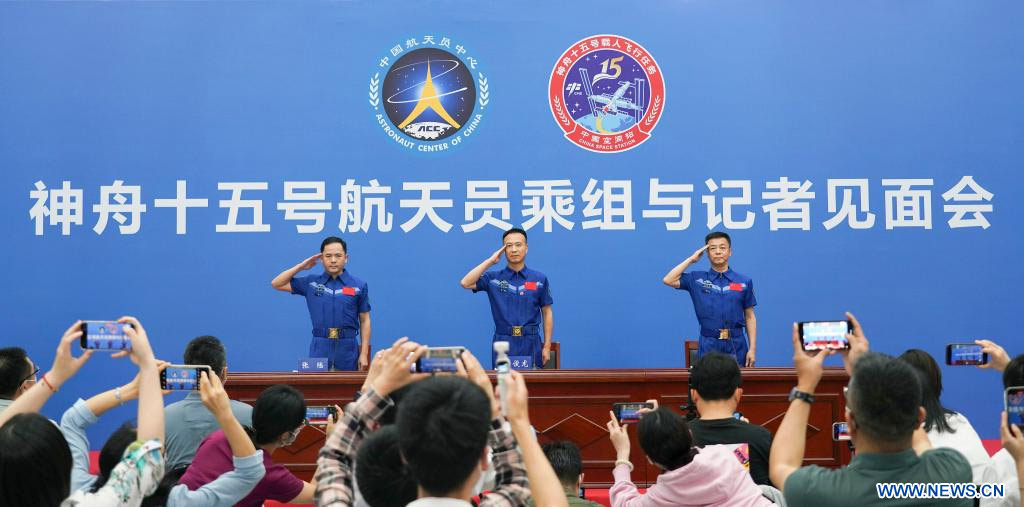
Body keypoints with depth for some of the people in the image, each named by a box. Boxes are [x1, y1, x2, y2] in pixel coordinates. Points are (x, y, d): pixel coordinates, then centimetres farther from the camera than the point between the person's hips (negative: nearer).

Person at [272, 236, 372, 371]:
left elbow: (364, 321, 5)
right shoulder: (311, 283, 6)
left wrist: (364, 354, -1)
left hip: (347, 349, -1)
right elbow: (277, 284, 11)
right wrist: (302, 266, 3)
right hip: (319, 349, 1)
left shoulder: (359, 285, 2)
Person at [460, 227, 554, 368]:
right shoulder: (493, 278, 4)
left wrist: (547, 347, 0)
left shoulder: (540, 279, 4)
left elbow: (547, 313, 6)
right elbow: (466, 283, -10)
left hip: (530, 343, 0)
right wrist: (490, 261, -7)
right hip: (503, 343, 0)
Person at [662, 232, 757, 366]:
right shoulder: (697, 279, 5)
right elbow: (668, 280, -6)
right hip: (708, 346, 0)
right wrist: (691, 259, -2)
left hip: (736, 345, 1)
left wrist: (752, 349, -1)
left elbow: (749, 317, 6)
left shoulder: (744, 282, 5)